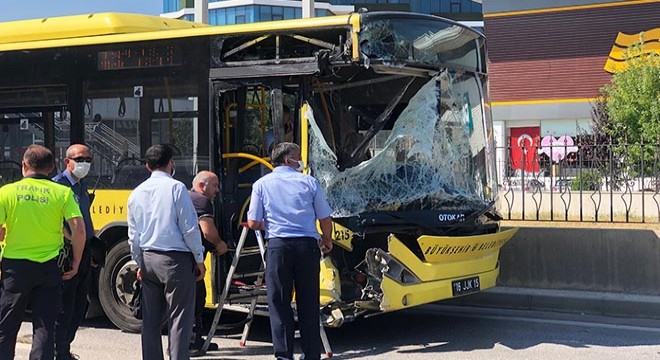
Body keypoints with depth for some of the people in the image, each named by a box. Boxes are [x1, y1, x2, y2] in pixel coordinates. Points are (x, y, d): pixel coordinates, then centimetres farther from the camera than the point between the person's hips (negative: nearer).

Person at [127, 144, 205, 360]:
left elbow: (133, 235, 14)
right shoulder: (176, 188, -9)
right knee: (179, 318, -3)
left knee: (151, 319, 12)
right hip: (176, 259, -6)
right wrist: (199, 259, -1)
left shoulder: (137, 193, 9)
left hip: (148, 259, 6)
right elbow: (190, 228, -10)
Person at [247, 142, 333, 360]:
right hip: (307, 245, 0)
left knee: (279, 303, 5)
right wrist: (327, 241, 26)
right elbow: (325, 219, 7)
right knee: (308, 303, 8)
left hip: (278, 245, 0)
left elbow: (253, 223, 3)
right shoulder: (309, 182, 6)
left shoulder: (261, 184, 6)